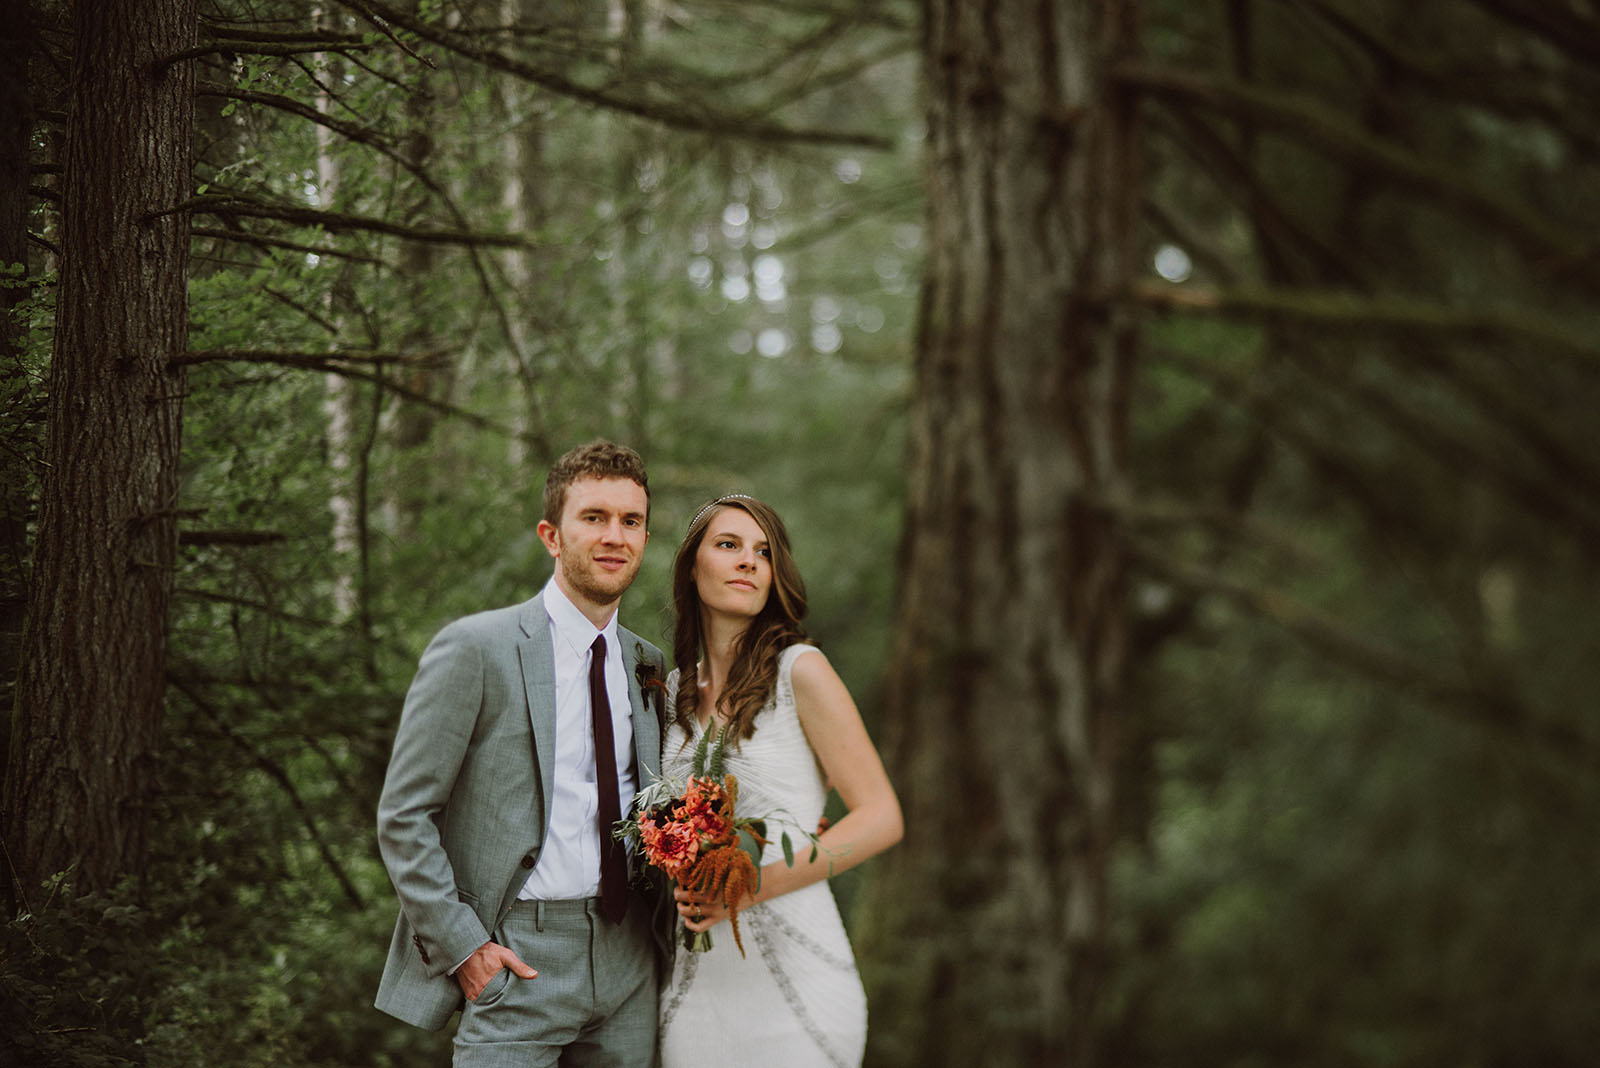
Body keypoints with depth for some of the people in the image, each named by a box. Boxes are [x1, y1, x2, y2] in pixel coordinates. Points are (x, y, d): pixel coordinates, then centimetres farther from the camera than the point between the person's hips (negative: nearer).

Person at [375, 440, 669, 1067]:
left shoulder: (648, 666, 12)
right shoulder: (474, 650, -5)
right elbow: (403, 816, -6)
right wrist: (461, 946, -12)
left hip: (629, 966, 5)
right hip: (516, 961, -5)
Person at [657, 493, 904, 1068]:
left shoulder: (799, 670, -5)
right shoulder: (674, 691, 11)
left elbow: (881, 818, -9)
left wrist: (753, 887, -16)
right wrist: (679, 883, 0)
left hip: (794, 976, -5)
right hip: (696, 981, 5)